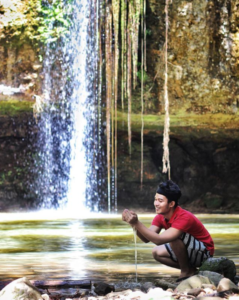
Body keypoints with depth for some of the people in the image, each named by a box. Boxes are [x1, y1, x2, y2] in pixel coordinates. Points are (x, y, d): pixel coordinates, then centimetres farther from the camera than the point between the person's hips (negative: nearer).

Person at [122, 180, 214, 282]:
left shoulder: (184, 217, -31)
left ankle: (186, 272, -11)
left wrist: (137, 223, -42)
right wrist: (134, 224, -33)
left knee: (174, 237, -29)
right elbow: (146, 239, -17)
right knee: (157, 252, -4)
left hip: (204, 252, -9)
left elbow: (159, 240, -39)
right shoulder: (160, 218, -4)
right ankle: (191, 270, 5)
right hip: (190, 252, 9)